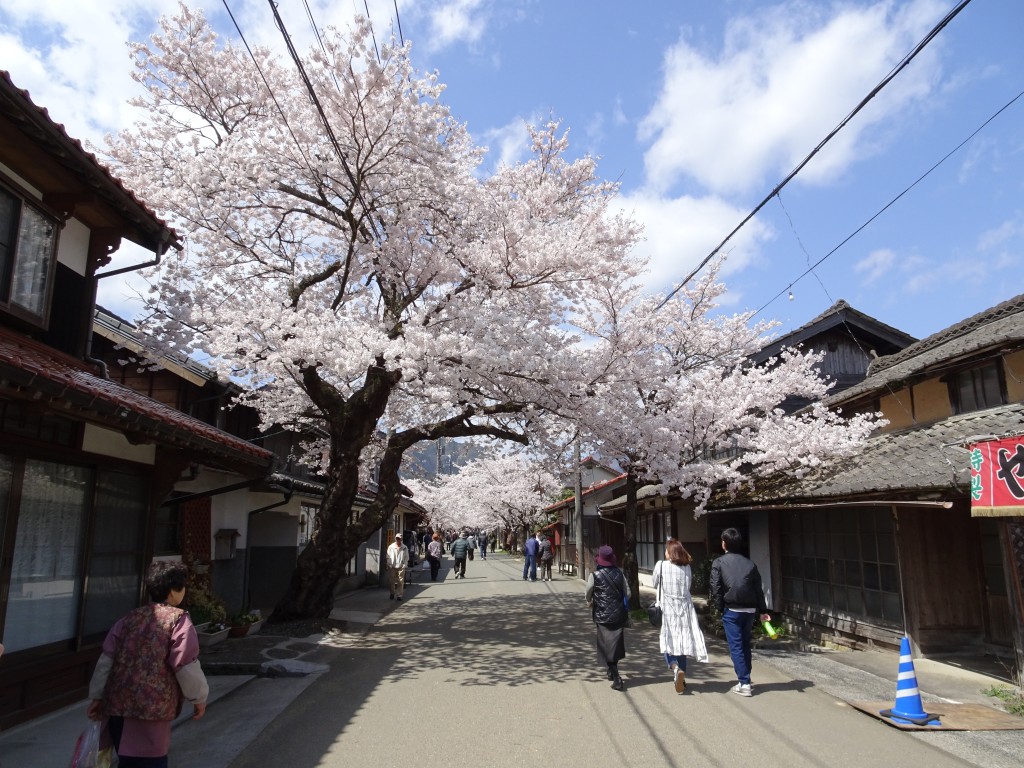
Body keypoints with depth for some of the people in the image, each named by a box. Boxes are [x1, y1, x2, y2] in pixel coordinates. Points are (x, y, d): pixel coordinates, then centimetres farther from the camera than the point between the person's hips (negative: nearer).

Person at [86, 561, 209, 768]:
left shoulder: (128, 618, 12)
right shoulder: (178, 620, -9)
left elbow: (106, 660, 12)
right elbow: (186, 666, -11)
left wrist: (97, 697, 21)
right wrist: (199, 698, 2)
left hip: (118, 704, 7)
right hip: (151, 708, -7)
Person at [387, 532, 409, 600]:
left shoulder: (404, 548, 4)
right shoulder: (391, 547, 5)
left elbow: (406, 558, 6)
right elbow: (388, 557, 6)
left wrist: (404, 565, -4)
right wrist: (389, 565, -2)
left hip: (401, 567, -1)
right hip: (392, 567, 1)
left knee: (401, 582, -4)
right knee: (392, 582, 8)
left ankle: (399, 595, 2)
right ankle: (392, 594, 23)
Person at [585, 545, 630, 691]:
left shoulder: (594, 575, -12)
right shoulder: (619, 573, -2)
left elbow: (588, 594, 0)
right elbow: (628, 594, 2)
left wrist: (590, 603, 21)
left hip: (602, 616, -4)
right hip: (619, 615, 4)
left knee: (607, 646, 2)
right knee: (617, 644, 17)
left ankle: (616, 678, -5)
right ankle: (612, 672, 33)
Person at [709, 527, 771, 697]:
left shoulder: (719, 562, -4)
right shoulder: (749, 563, 8)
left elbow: (715, 588, -9)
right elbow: (758, 589, 8)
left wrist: (721, 608, 1)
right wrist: (763, 611, 12)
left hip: (731, 610, -4)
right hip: (750, 609, 5)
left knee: (736, 647, 1)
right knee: (745, 644, 19)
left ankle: (744, 684, -1)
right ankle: (746, 679, 27)